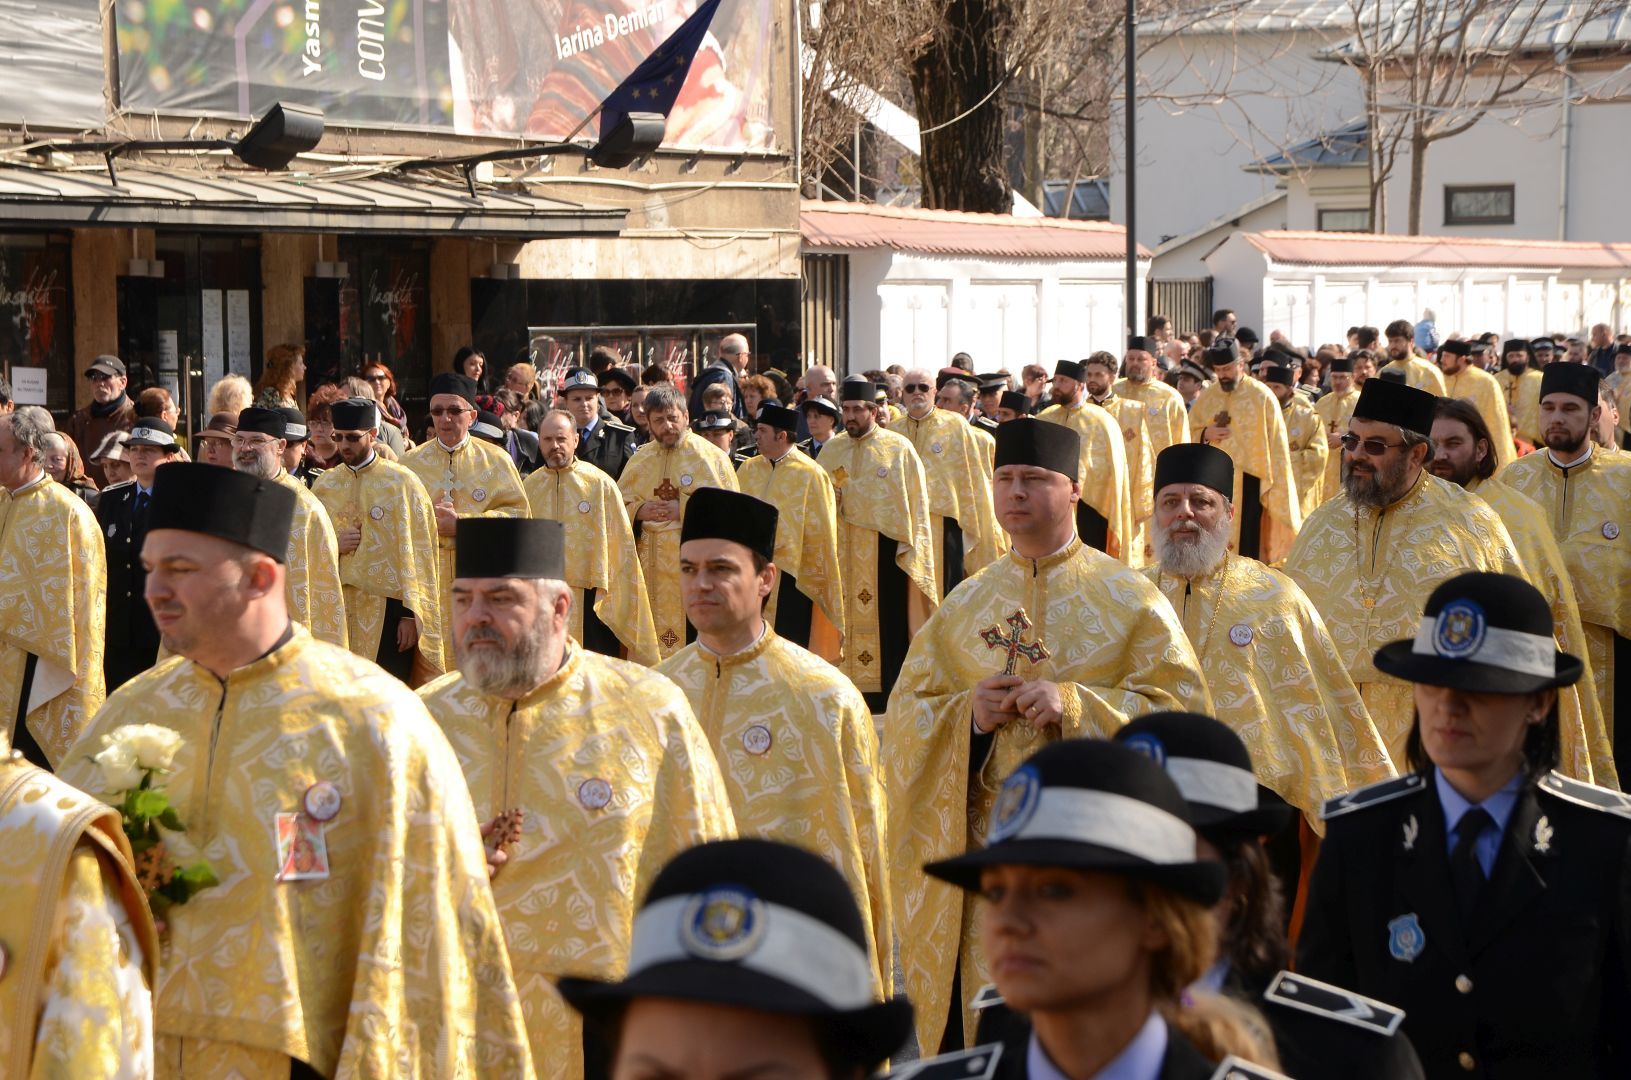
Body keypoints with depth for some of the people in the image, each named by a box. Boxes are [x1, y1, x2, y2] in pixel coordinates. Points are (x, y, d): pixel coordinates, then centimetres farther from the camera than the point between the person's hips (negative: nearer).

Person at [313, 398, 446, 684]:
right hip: (338, 608, 4)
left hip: (387, 609, -4)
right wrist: (333, 545, -7)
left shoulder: (402, 482, -3)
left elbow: (417, 552, -5)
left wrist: (411, 613, -9)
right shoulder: (325, 485, 10)